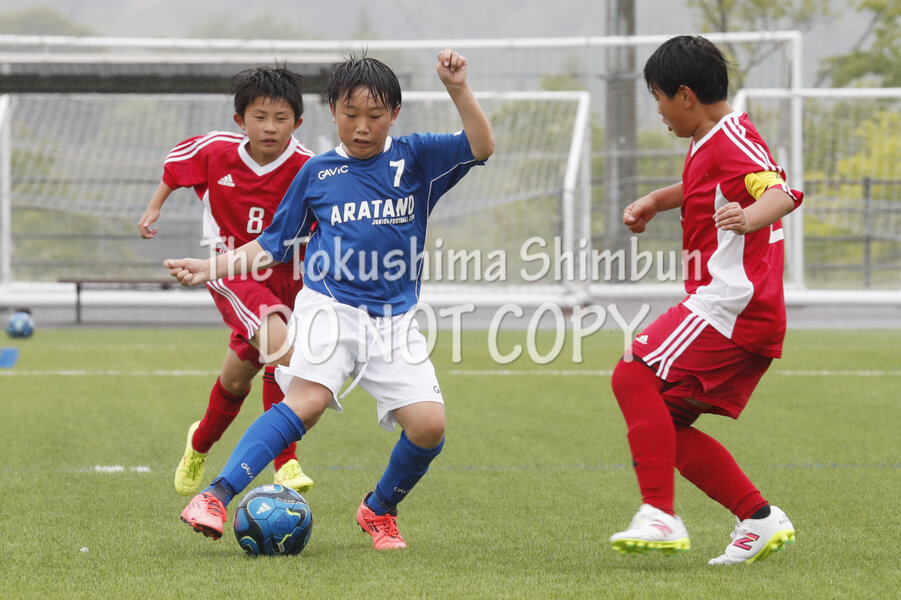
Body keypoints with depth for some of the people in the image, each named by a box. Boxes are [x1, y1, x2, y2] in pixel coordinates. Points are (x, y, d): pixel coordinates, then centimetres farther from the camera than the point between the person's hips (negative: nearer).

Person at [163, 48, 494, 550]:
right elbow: (272, 245, 18)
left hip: (396, 319, 2)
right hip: (331, 307, -2)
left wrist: (458, 89, -18)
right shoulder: (317, 172, 9)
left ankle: (379, 510, 14)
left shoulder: (415, 158, 8)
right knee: (308, 399, -28)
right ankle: (217, 496, -36)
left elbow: (482, 147, -7)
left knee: (428, 424, -14)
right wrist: (212, 268, 9)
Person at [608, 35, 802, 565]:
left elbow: (782, 193, -31)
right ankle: (759, 519, 7)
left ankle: (661, 517, -27)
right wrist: (655, 200, 30)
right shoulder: (708, 144, 20)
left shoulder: (732, 142, -13)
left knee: (635, 376, -20)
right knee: (667, 422, 10)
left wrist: (749, 217, -52)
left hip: (731, 303, -11)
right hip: (754, 321, 11)